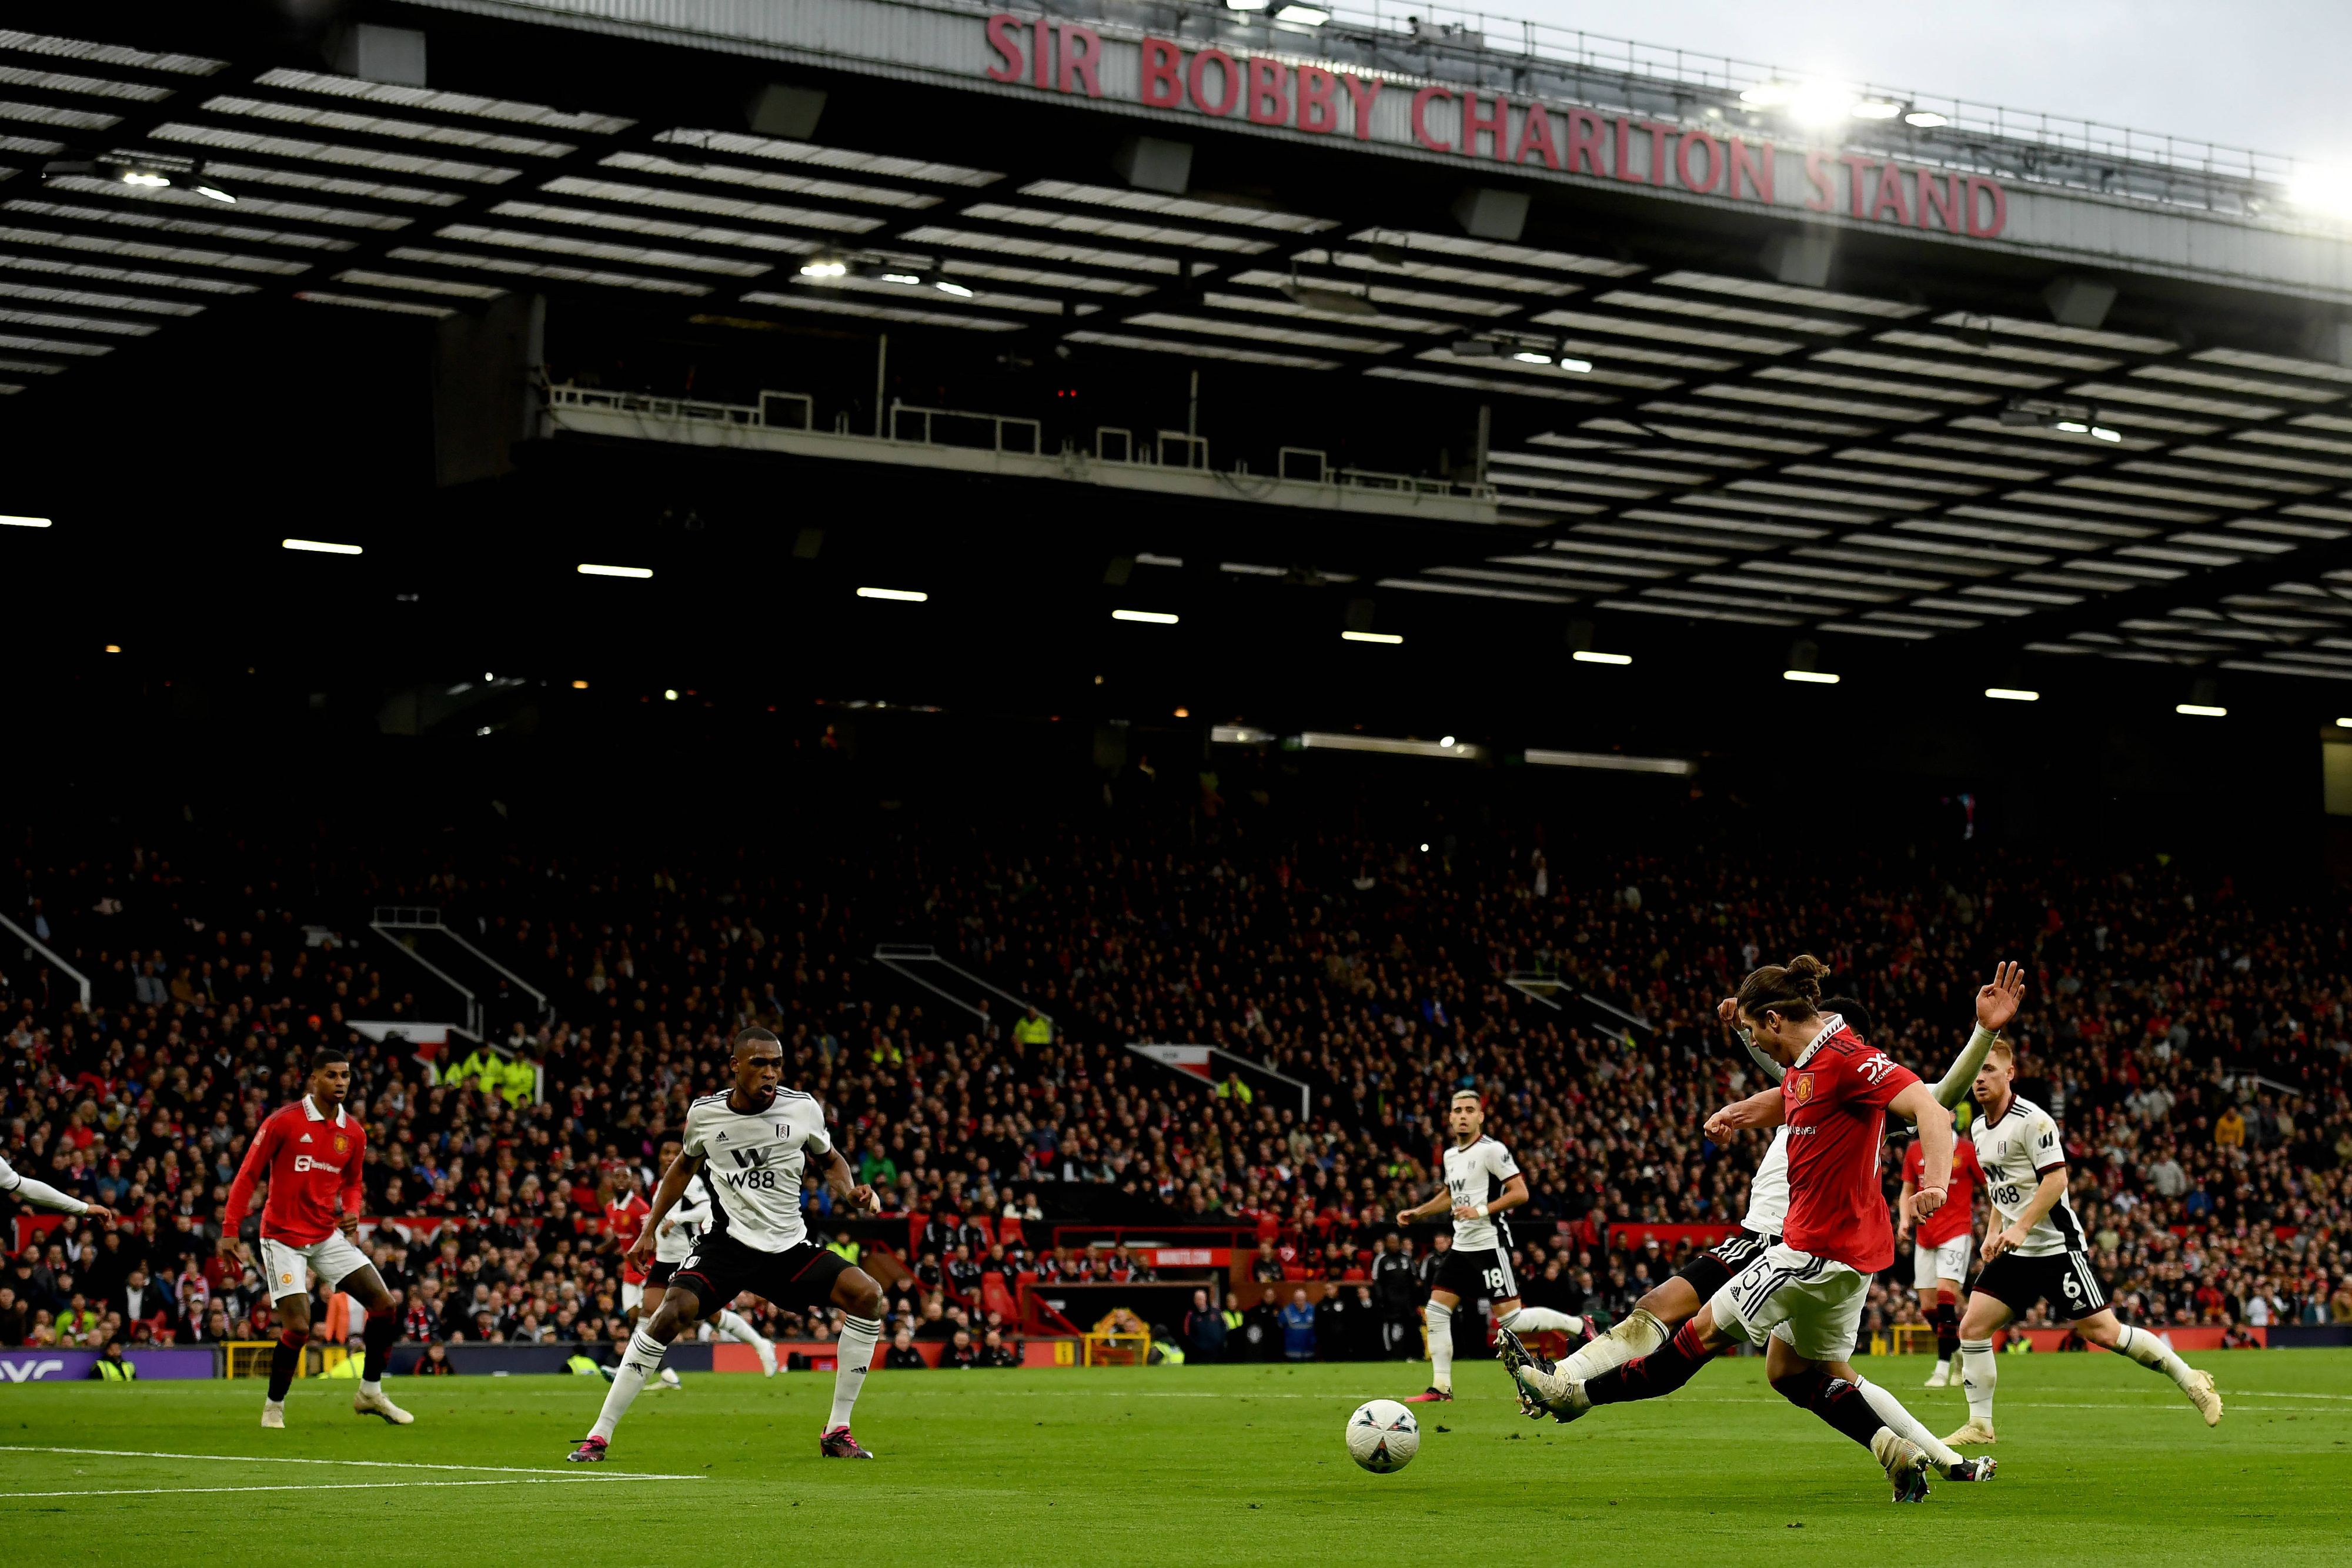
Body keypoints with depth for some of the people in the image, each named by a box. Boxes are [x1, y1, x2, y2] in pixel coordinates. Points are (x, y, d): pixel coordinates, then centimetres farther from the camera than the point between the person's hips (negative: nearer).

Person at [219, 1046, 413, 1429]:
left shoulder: (353, 1133, 4)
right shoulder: (283, 1122, -12)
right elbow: (248, 1175, -7)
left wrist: (351, 1212, -3)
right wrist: (229, 1231, -12)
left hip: (329, 1235, 5)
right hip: (284, 1237, -5)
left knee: (385, 1306, -4)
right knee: (297, 1327, -15)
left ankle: (370, 1393, 11)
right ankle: (274, 1406, 7)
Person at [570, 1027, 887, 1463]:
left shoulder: (804, 1109, -3)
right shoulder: (705, 1113, -3)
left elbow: (830, 1161, 15)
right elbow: (686, 1166, 18)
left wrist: (851, 1191, -6)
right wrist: (650, 1230, 17)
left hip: (790, 1247, 2)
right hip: (728, 1243, -2)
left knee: (866, 1294, -19)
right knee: (673, 1312, -26)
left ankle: (837, 1432, -7)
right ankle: (598, 1436, -14)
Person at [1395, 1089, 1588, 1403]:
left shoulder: (1492, 1150, -11)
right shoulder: (1451, 1155, 13)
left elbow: (1520, 1193, -15)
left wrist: (1482, 1211, -22)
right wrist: (1417, 1213, 23)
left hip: (1490, 1244, -8)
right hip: (1462, 1246, 8)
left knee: (1511, 1319, -10)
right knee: (1436, 1313, 1)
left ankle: (1577, 1327, 10)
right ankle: (1441, 1387, 6)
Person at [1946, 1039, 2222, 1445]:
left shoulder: (2032, 1120, -14)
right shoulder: (1979, 1129, 12)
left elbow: (2056, 1178, -19)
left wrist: (2021, 1226, -25)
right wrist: (1995, 1233, 16)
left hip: (2057, 1244, -8)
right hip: (2016, 1251, 8)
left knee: (2102, 1331, -10)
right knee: (1972, 1326, -4)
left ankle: (2191, 1381, 6)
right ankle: (1980, 1426, 4)